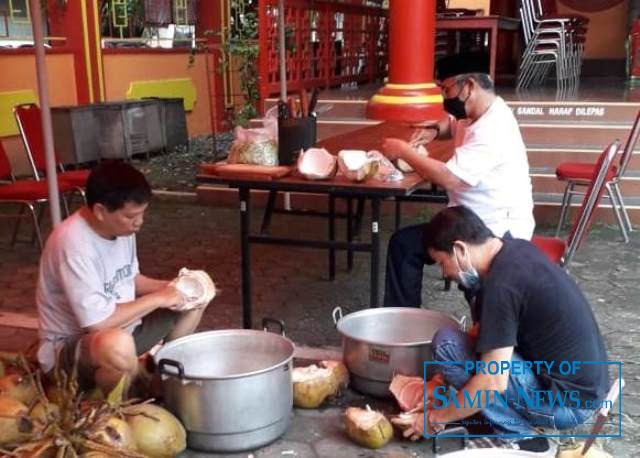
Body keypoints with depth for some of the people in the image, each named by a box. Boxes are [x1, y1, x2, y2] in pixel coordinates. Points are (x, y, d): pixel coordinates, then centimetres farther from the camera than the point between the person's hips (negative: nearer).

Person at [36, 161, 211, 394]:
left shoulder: (120, 226, -5)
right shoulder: (73, 243, -30)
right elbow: (97, 322, -33)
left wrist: (167, 288, -7)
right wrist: (157, 299, -22)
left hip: (120, 326, 8)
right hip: (70, 345, -8)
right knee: (117, 345, -41)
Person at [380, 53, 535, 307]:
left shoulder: (493, 131, -25)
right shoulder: (475, 114, 6)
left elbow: (449, 179, -32)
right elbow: (451, 124, 31)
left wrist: (403, 151, -20)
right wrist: (434, 129, 6)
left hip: (498, 231, -10)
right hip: (475, 220, 10)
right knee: (403, 243, 5)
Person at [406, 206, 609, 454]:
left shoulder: (501, 284, -23)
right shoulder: (517, 248, 4)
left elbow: (493, 383, -23)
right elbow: (484, 328, 16)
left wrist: (439, 417, -8)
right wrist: (444, 376, 15)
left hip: (567, 403, -9)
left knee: (446, 343, -12)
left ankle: (519, 436, -3)